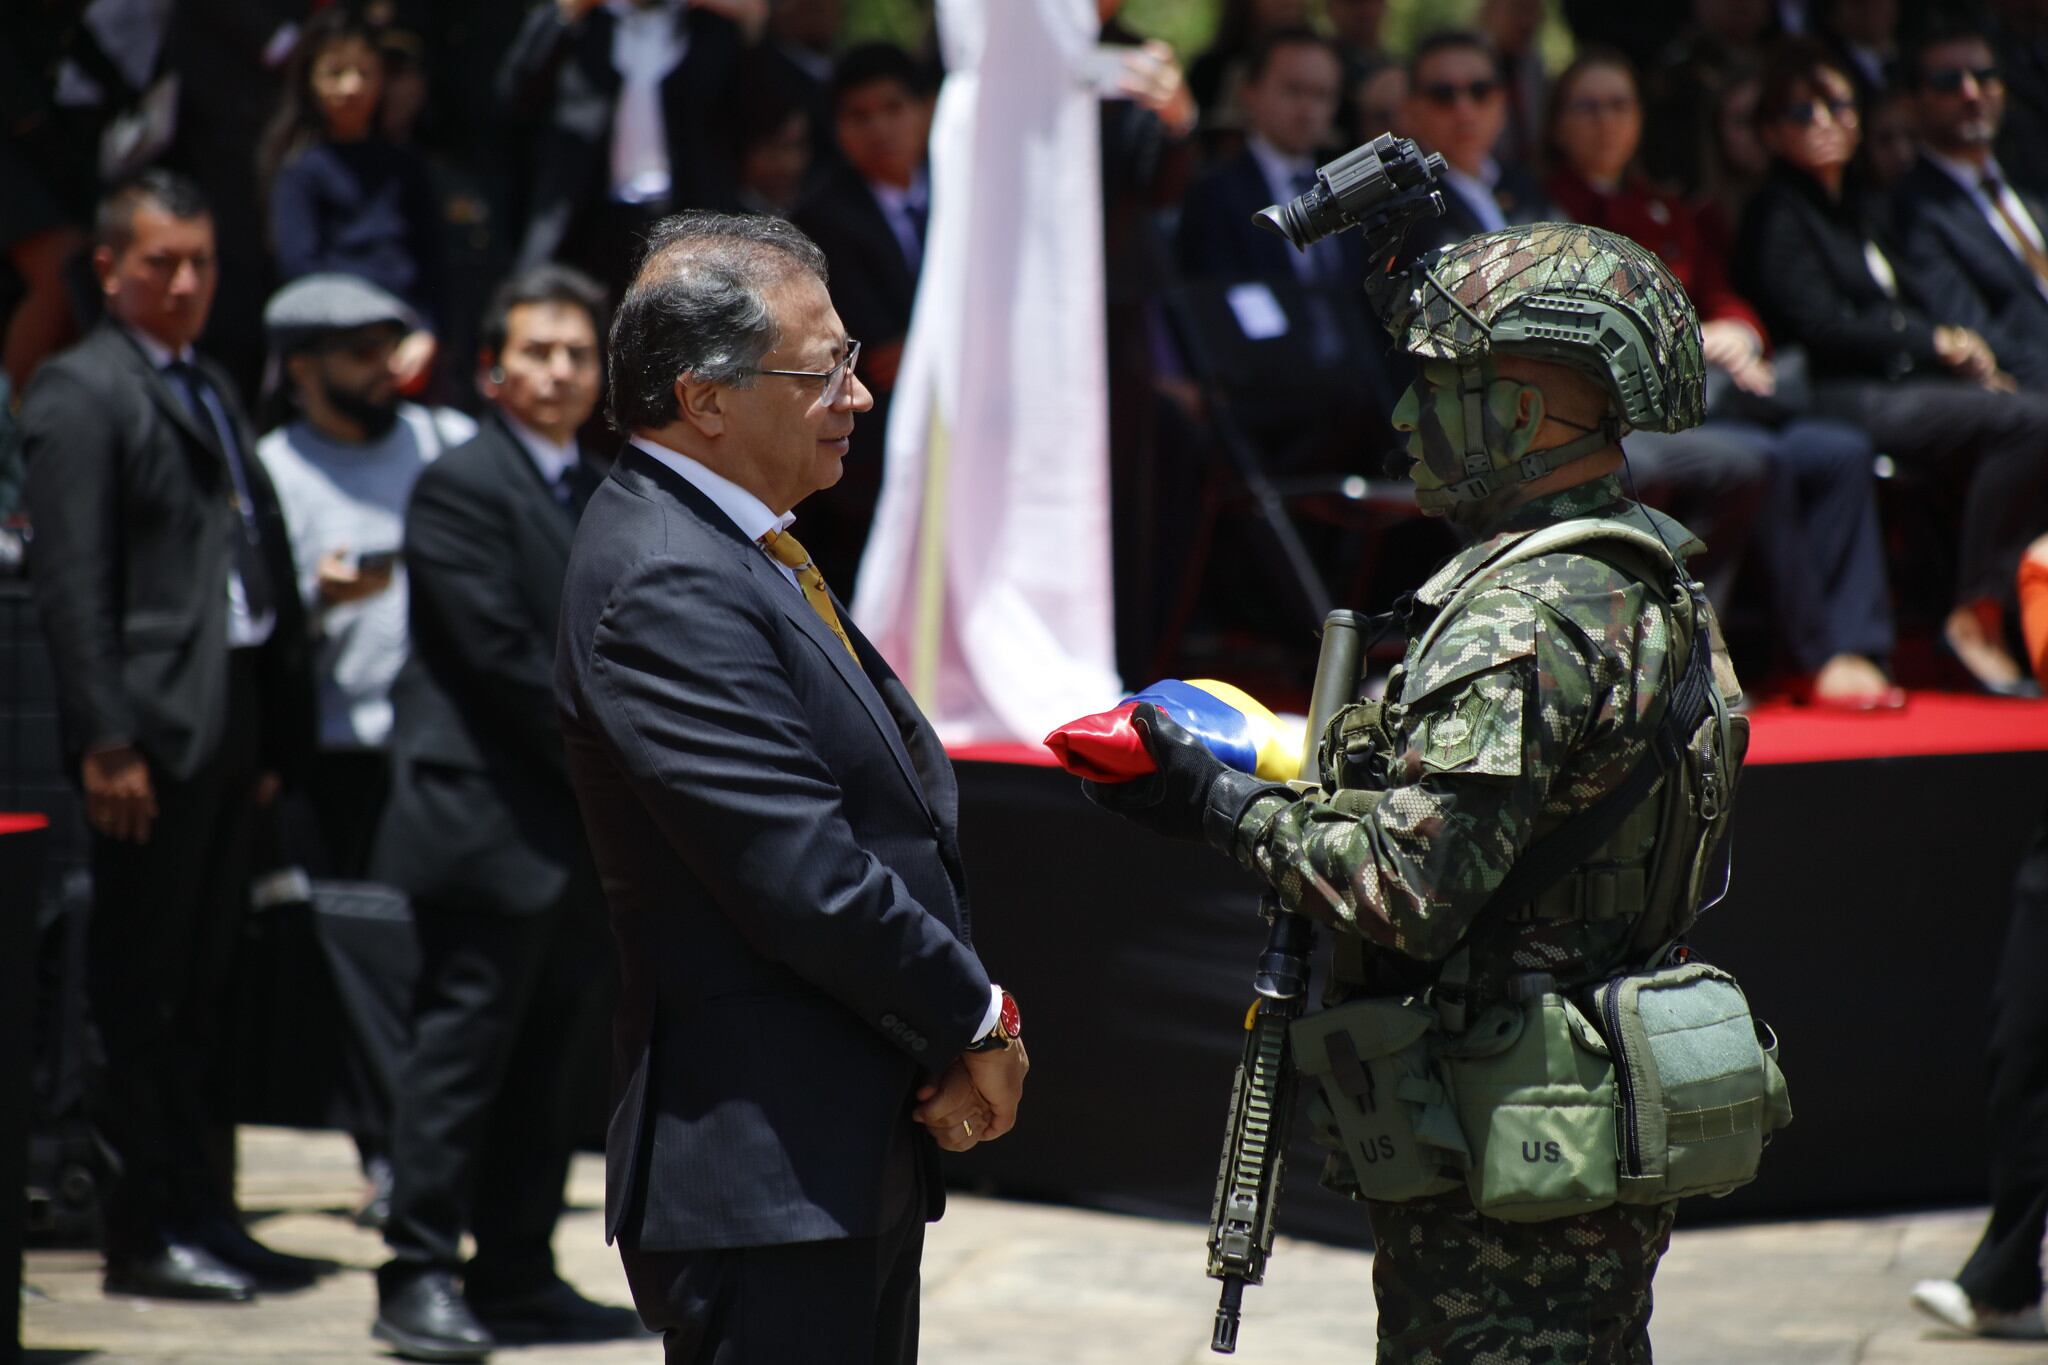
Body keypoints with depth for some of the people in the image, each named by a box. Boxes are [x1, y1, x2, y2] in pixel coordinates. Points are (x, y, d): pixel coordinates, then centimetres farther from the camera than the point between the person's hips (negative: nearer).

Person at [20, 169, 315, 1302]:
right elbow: (70, 583, -12)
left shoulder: (210, 392, 19)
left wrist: (275, 733, 13)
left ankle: (203, 1216, 18)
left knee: (202, 990, 12)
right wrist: (105, 742, -18)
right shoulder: (80, 392, -6)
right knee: (141, 994, -3)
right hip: (156, 729, -8)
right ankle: (147, 1236, 1)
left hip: (232, 726, 8)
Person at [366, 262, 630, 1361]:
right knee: (462, 1049, -7)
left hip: (583, 837, 8)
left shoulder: (604, 495, 18)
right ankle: (419, 1274, -4)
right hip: (486, 824, -8)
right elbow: (501, 653, -15)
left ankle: (516, 1275, 14)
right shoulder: (460, 486, -8)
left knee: (553, 1062, 9)